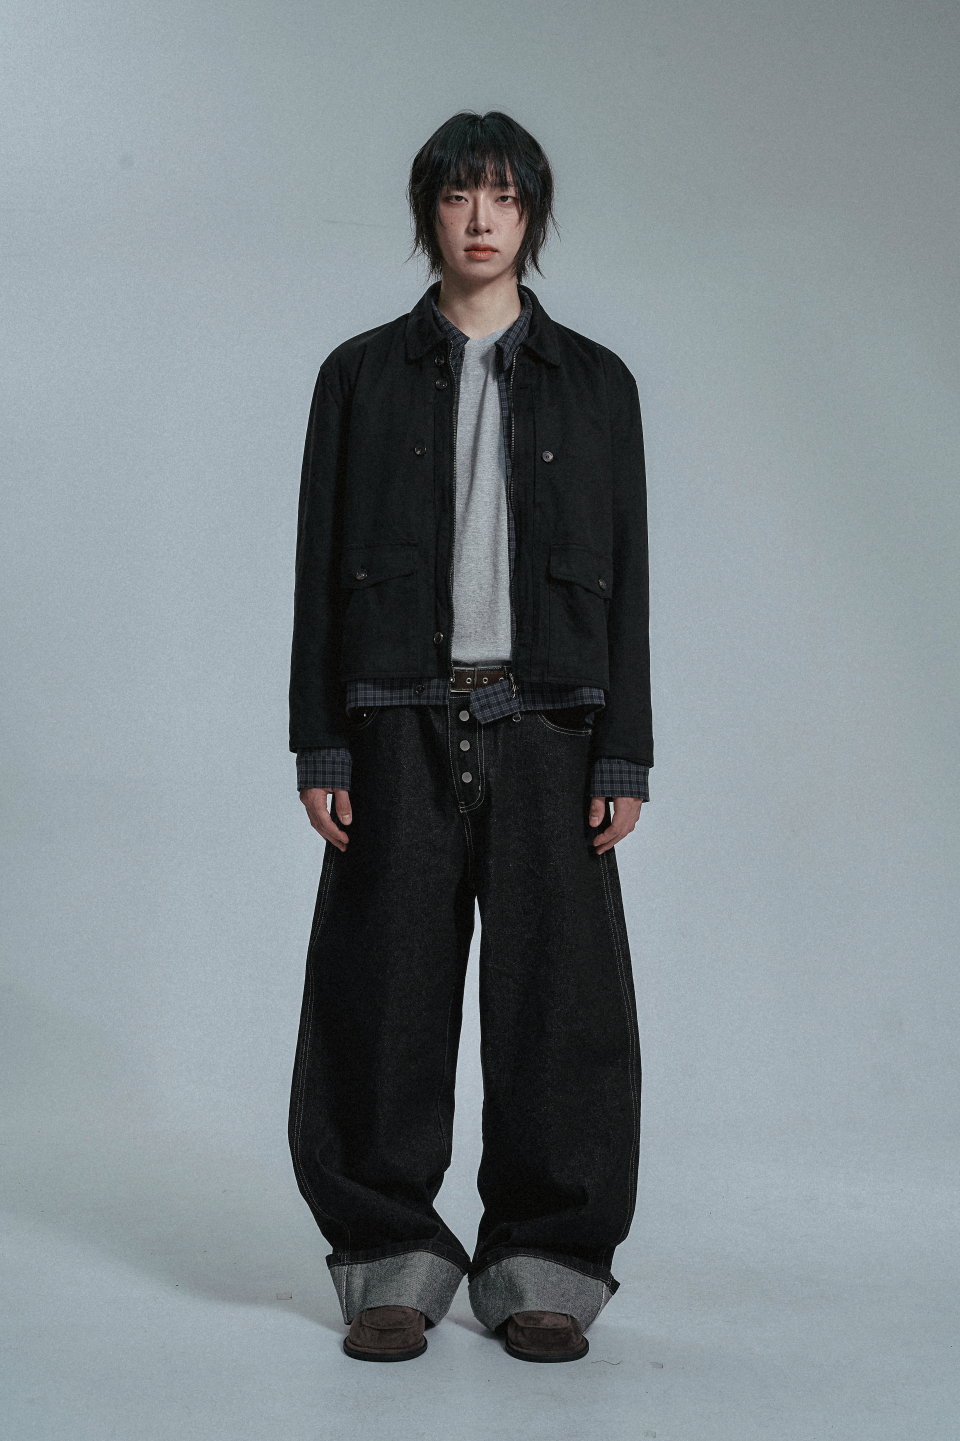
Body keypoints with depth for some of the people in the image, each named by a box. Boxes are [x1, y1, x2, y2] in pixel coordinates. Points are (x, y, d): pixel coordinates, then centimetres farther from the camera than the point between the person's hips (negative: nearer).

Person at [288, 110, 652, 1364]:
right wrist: (320, 746, -2)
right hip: (400, 726, 0)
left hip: (546, 723, 0)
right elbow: (320, 565, 6)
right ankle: (393, 1263, 15)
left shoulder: (593, 381, 10)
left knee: (557, 995, 0)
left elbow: (626, 577, 7)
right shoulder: (362, 375, 9)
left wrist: (626, 757, -1)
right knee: (389, 995, 1)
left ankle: (543, 1269, 13)